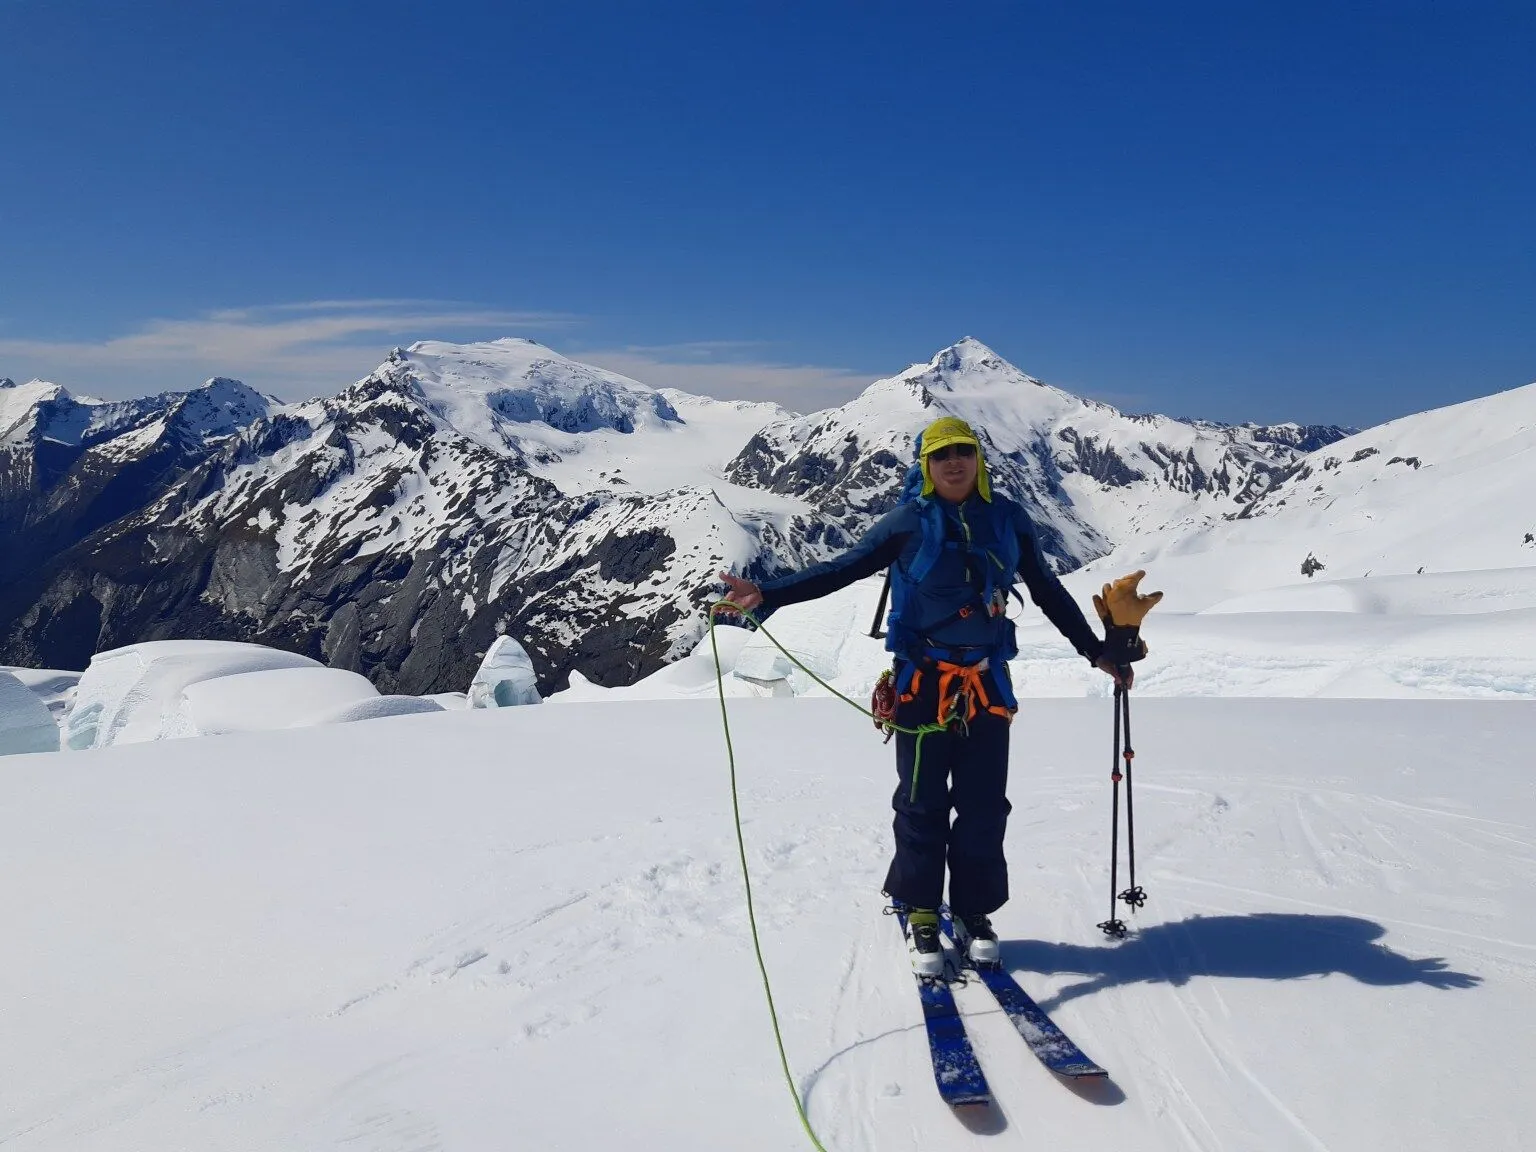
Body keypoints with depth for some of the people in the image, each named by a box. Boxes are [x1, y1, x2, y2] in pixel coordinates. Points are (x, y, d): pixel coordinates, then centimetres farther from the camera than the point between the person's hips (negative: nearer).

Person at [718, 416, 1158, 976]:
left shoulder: (1008, 519, 5)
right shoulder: (909, 522, -3)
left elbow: (1048, 592, 15)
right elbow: (840, 569, -6)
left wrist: (1098, 649, 19)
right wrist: (767, 595, -16)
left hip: (987, 683, 2)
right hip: (923, 681, -2)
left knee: (983, 805, 6)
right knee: (922, 804, 4)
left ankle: (974, 913, 22)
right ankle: (920, 915, 19)